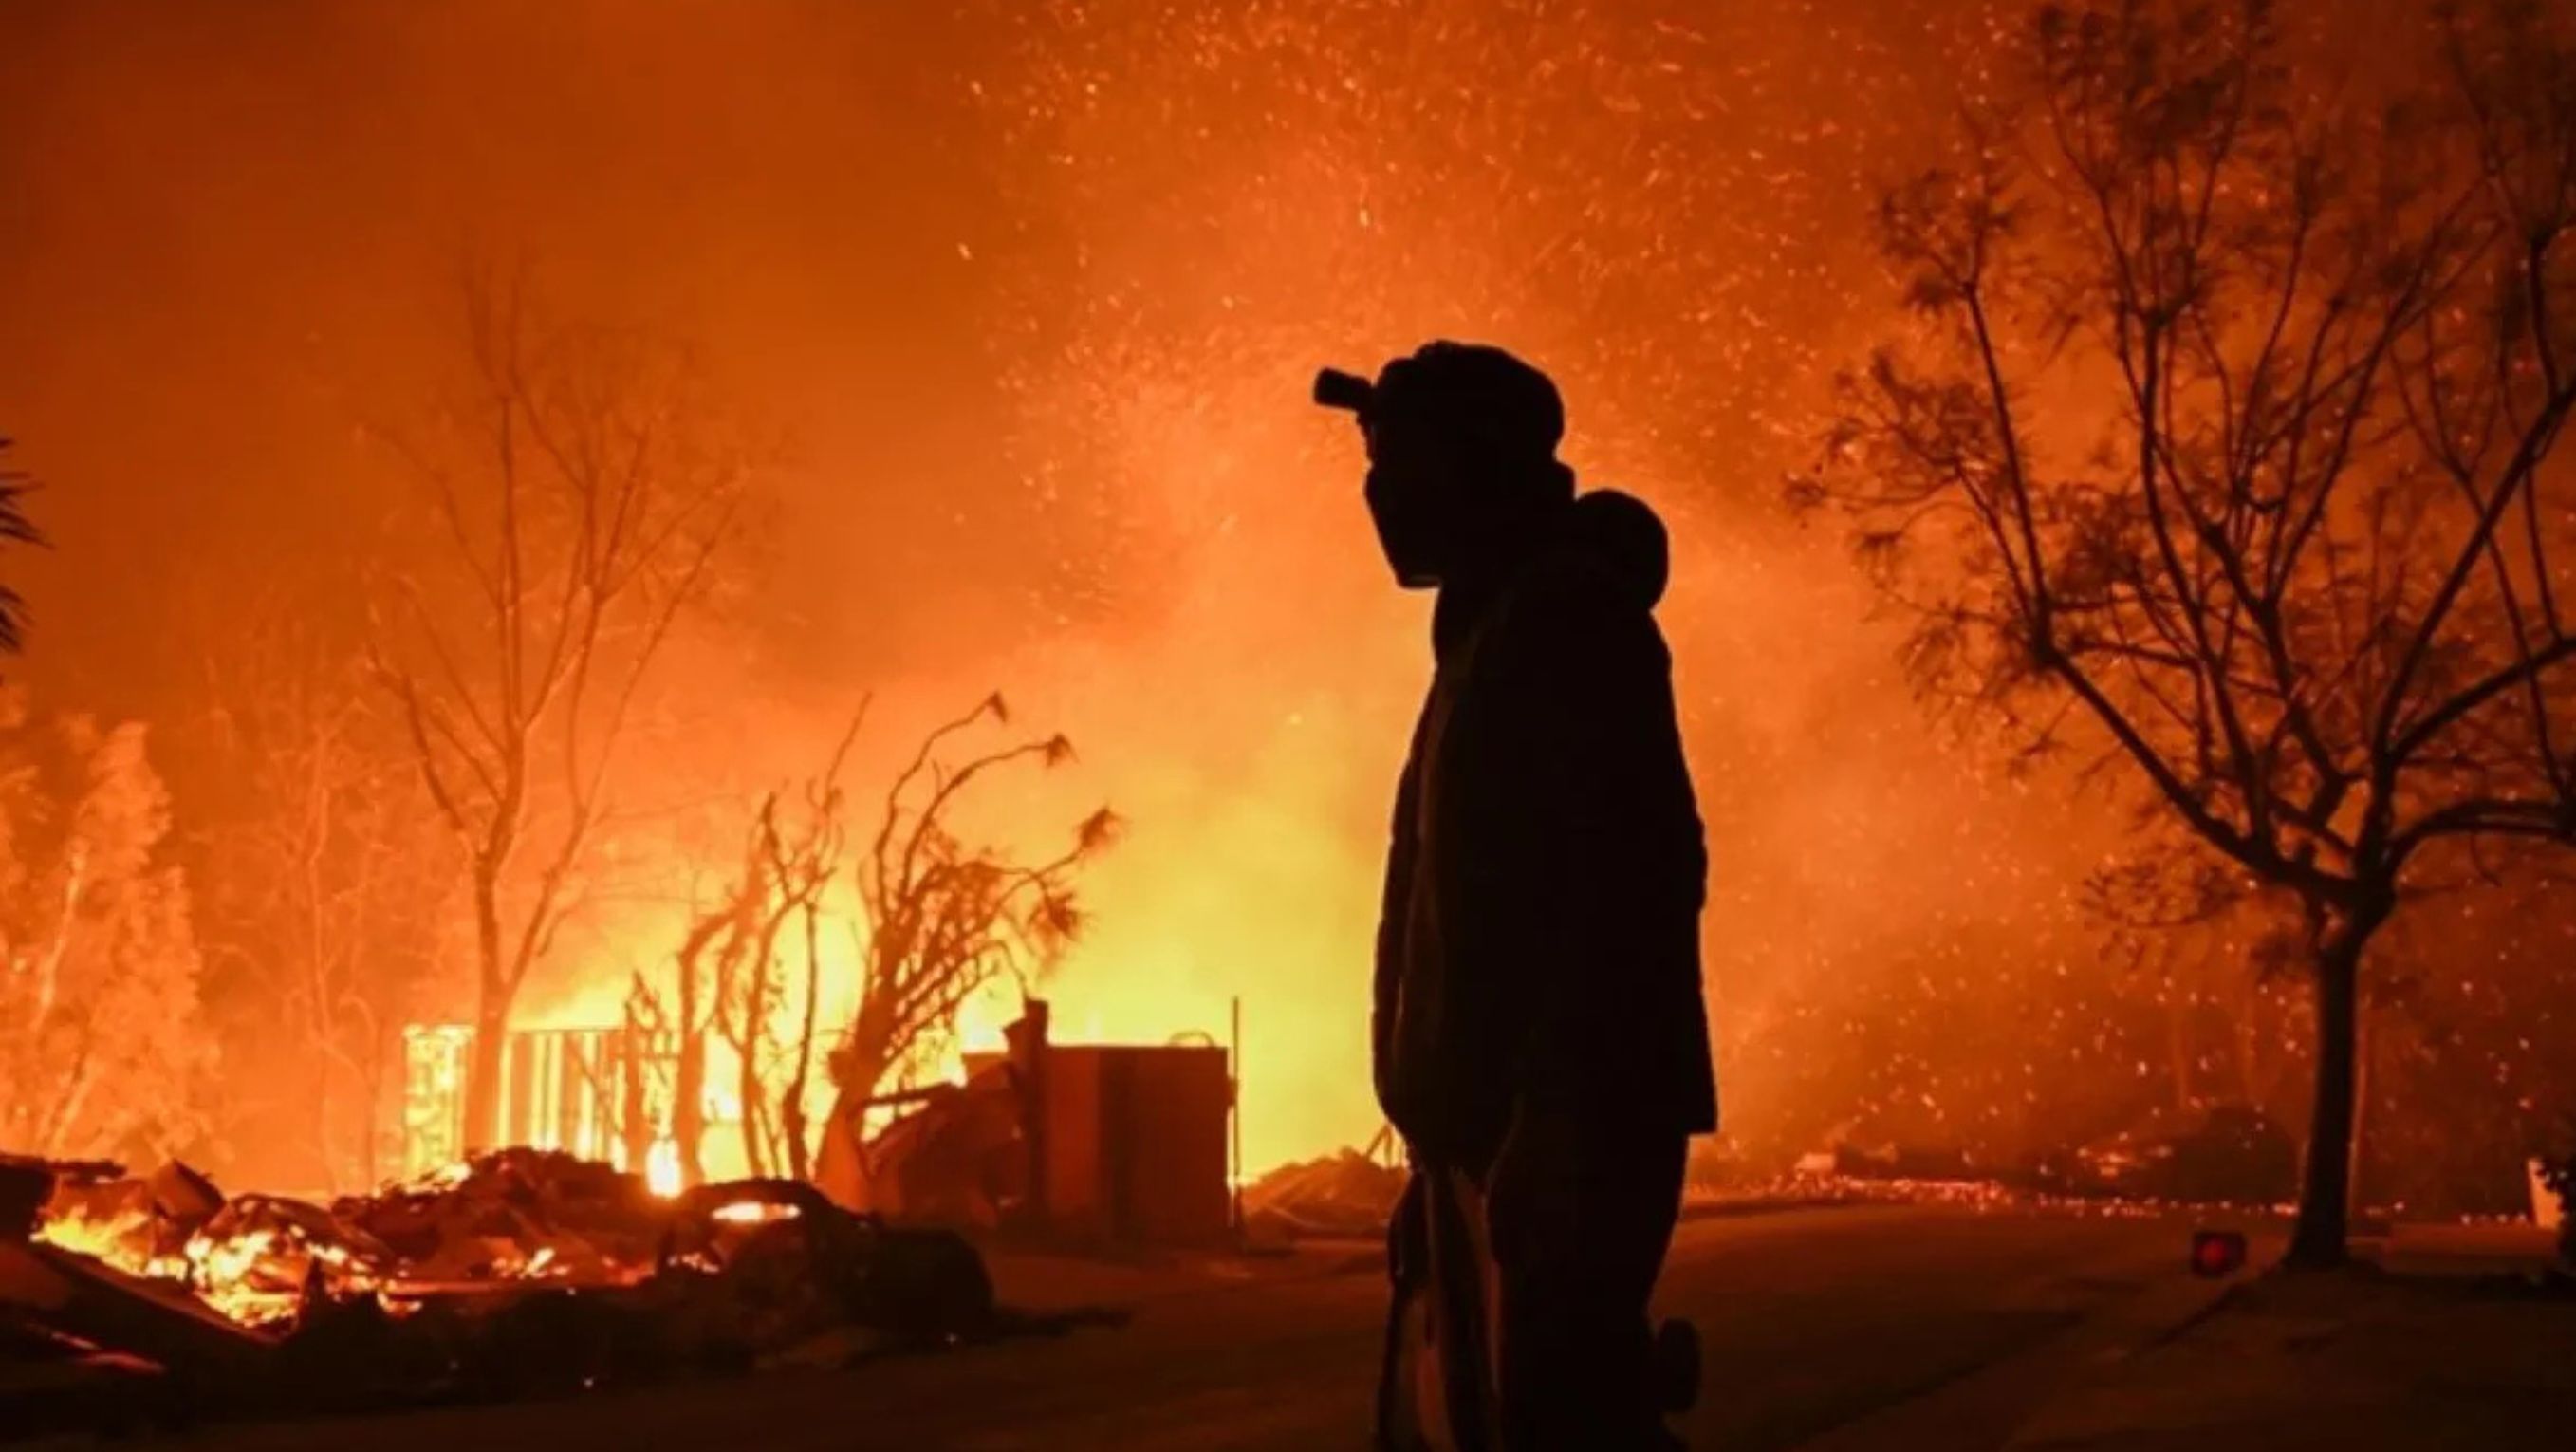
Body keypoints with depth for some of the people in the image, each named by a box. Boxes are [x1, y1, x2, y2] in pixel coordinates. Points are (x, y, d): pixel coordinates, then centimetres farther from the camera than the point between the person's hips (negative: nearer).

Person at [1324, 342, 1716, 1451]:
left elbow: (1633, 872, -18)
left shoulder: (1566, 616, -6)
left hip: (1557, 1125, -10)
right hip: (1490, 1130, 10)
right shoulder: (1490, 641, 23)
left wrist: (1560, 1123, -24)